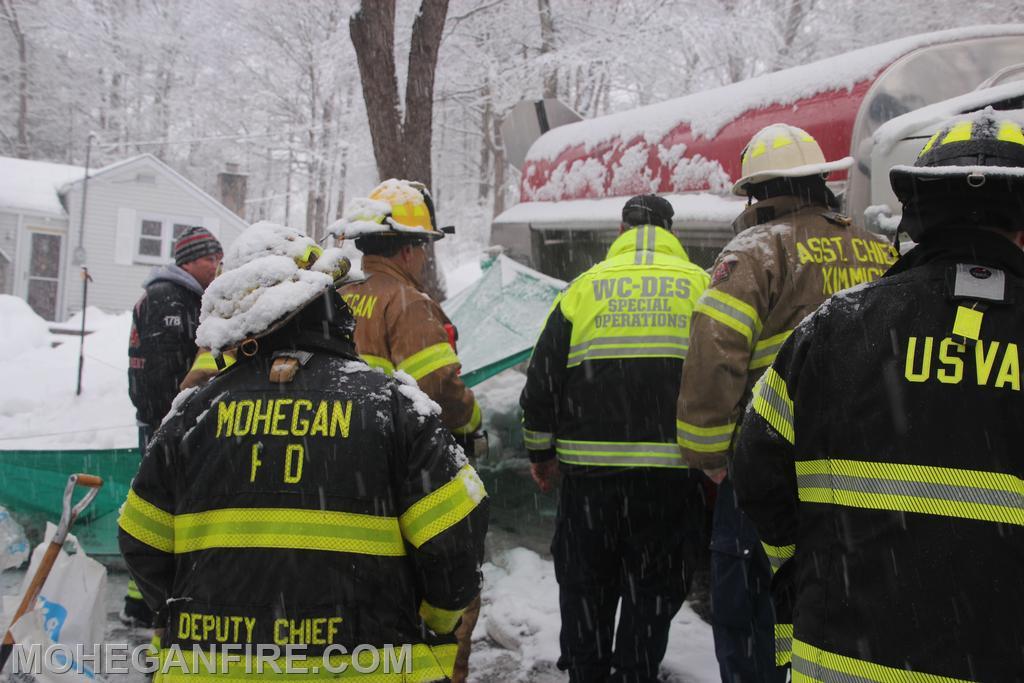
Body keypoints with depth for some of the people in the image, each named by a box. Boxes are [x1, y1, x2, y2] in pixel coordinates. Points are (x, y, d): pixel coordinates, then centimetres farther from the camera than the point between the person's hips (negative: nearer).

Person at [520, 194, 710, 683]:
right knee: (653, 588, 12)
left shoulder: (584, 287, 4)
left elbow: (541, 380, 5)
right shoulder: (700, 286, 4)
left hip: (589, 470, 1)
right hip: (672, 473, 0)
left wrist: (541, 452, 16)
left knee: (586, 584, 16)